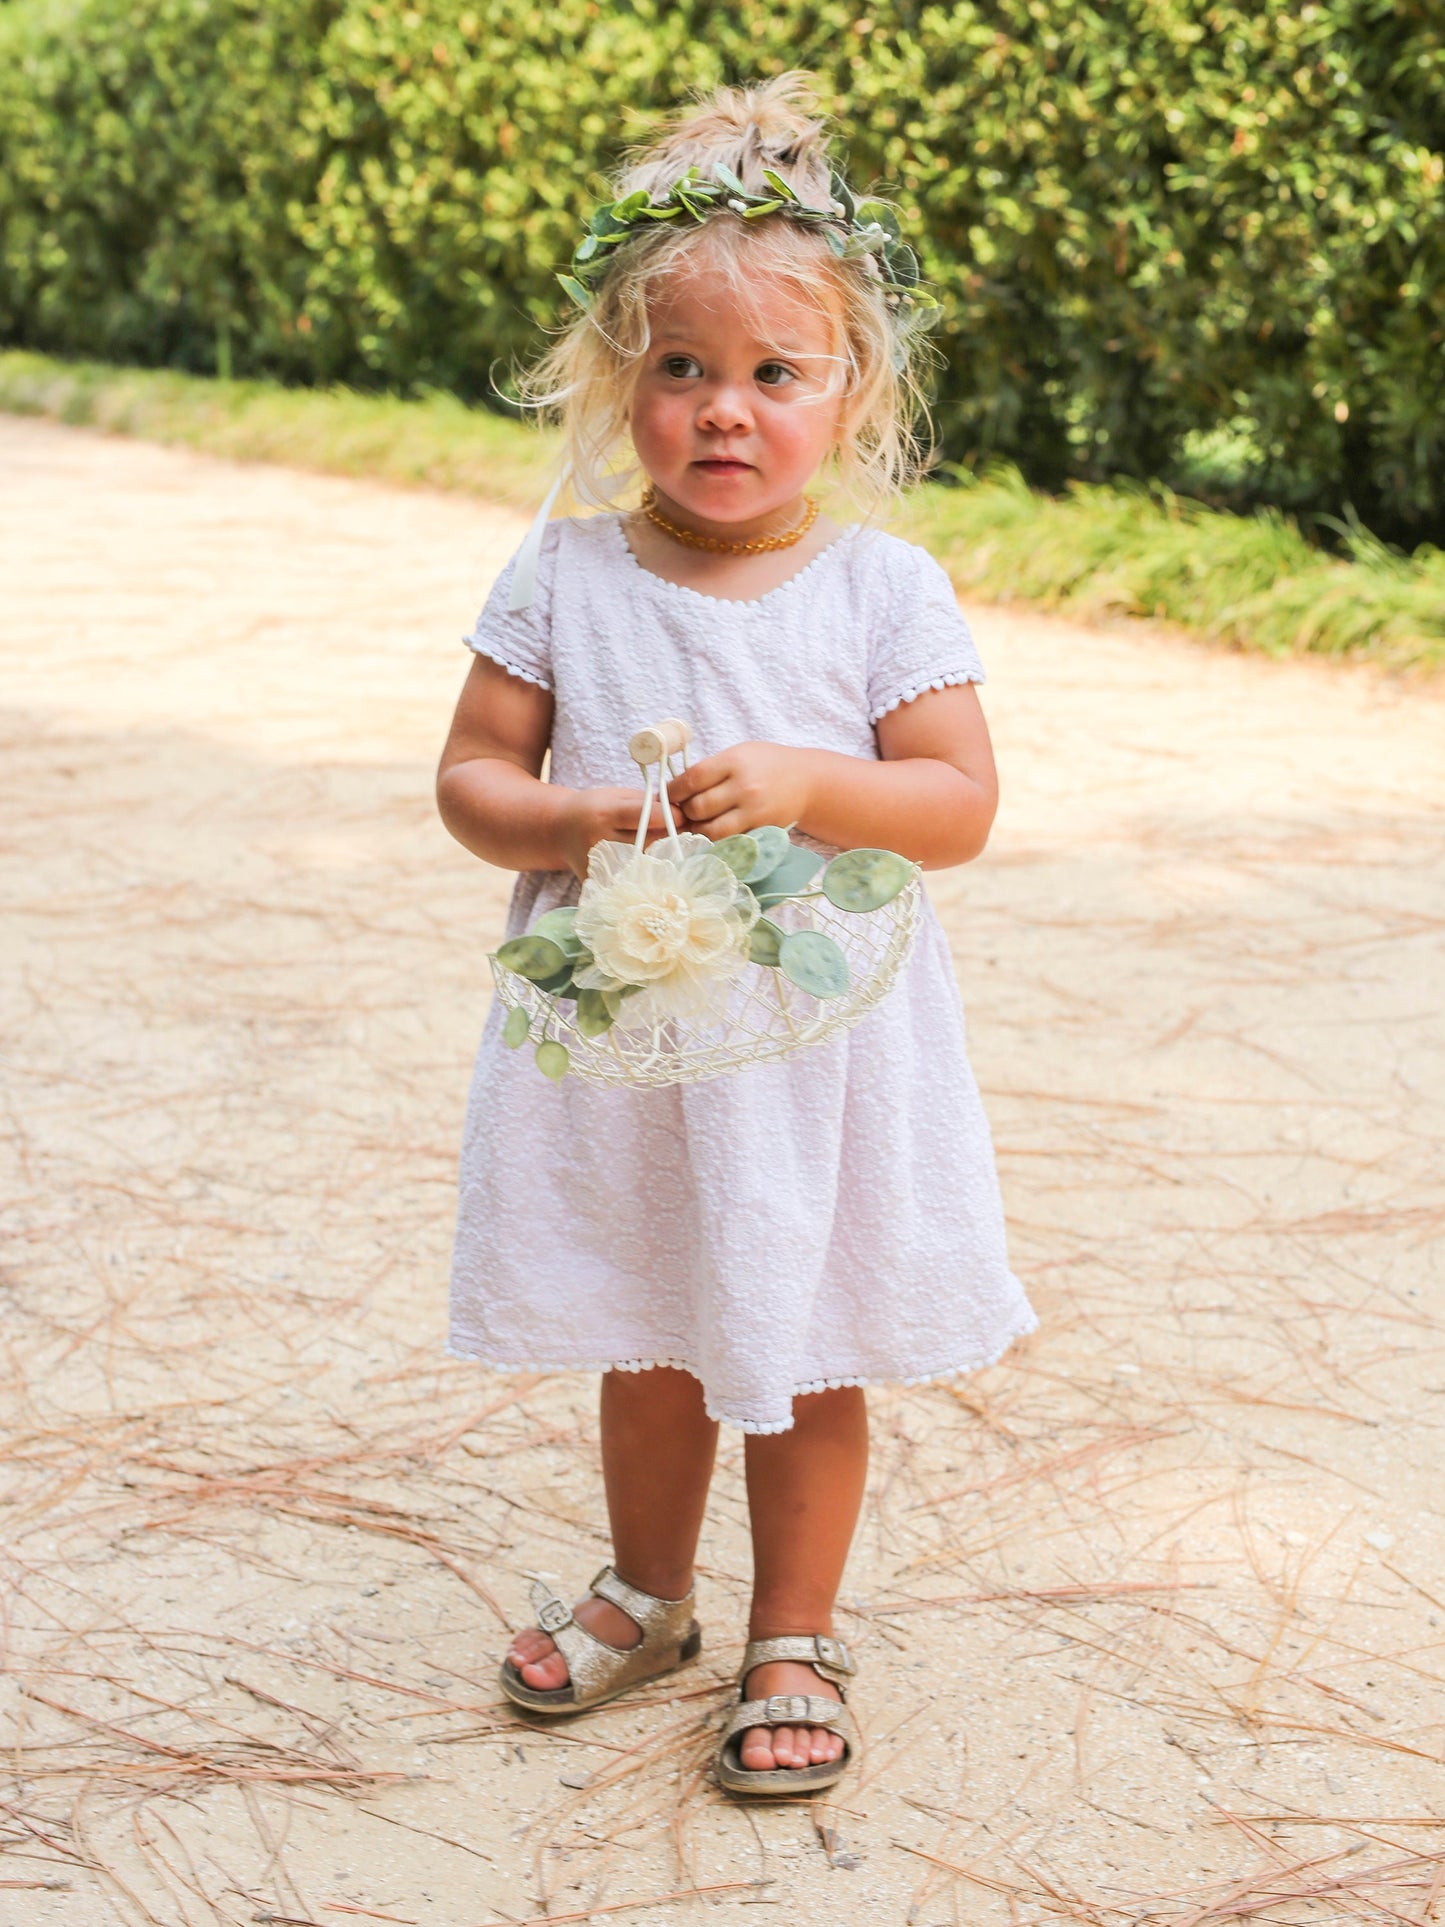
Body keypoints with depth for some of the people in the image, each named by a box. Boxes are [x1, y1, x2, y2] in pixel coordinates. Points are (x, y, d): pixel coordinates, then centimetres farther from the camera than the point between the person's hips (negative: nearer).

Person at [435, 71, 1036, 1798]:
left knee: (804, 1357, 11)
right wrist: (567, 822, -20)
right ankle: (648, 1592, 43)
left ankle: (794, 1643, 31)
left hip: (822, 1043, -2)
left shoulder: (885, 590, -8)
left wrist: (807, 785, -27)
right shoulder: (563, 577, -4)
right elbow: (471, 771, 0)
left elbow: (960, 805, -11)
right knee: (647, 1347, 19)